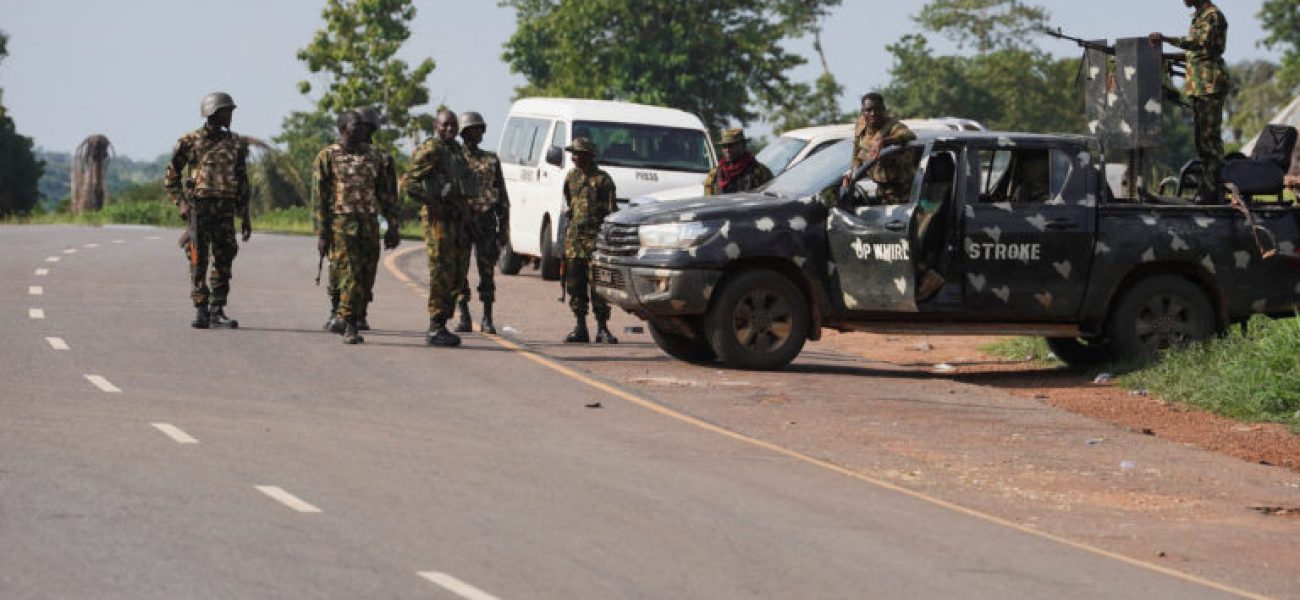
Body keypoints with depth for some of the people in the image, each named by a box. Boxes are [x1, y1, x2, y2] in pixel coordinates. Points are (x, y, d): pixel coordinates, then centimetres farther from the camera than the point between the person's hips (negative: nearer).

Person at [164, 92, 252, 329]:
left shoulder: (235, 143, 11)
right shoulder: (190, 142, 0)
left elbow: (242, 182, 15)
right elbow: (171, 177, 4)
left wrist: (245, 217, 11)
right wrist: (181, 203, -9)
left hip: (225, 210, 4)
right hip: (199, 208, -4)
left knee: (224, 262, 2)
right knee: (199, 262, -5)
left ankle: (217, 310, 9)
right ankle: (201, 311, -2)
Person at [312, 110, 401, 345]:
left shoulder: (374, 156, 13)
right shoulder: (327, 157, 0)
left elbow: (386, 194, 15)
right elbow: (319, 198, -2)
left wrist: (393, 226, 9)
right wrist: (321, 233, -7)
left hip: (370, 226, 4)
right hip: (341, 225, -4)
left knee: (366, 279, 4)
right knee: (349, 275, -10)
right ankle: (349, 327, -6)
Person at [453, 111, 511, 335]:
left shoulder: (491, 160, 10)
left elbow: (502, 197, 10)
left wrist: (504, 228, 3)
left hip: (486, 224, 0)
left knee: (487, 272, -1)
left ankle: (487, 320, 3)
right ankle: (464, 318, 7)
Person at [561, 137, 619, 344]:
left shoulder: (603, 180, -5)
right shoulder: (571, 177, 13)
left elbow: (611, 212, -6)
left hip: (595, 238, -6)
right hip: (574, 238, 6)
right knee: (575, 285, 6)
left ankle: (602, 329, -1)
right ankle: (580, 328, 12)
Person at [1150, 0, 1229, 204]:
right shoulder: (1198, 17, 20)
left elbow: (1200, 43, -27)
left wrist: (1166, 39, -34)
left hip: (1210, 85, -10)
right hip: (1198, 86, 10)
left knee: (1210, 136, -11)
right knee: (1201, 137, 10)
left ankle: (1213, 190, -13)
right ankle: (1206, 188, 13)